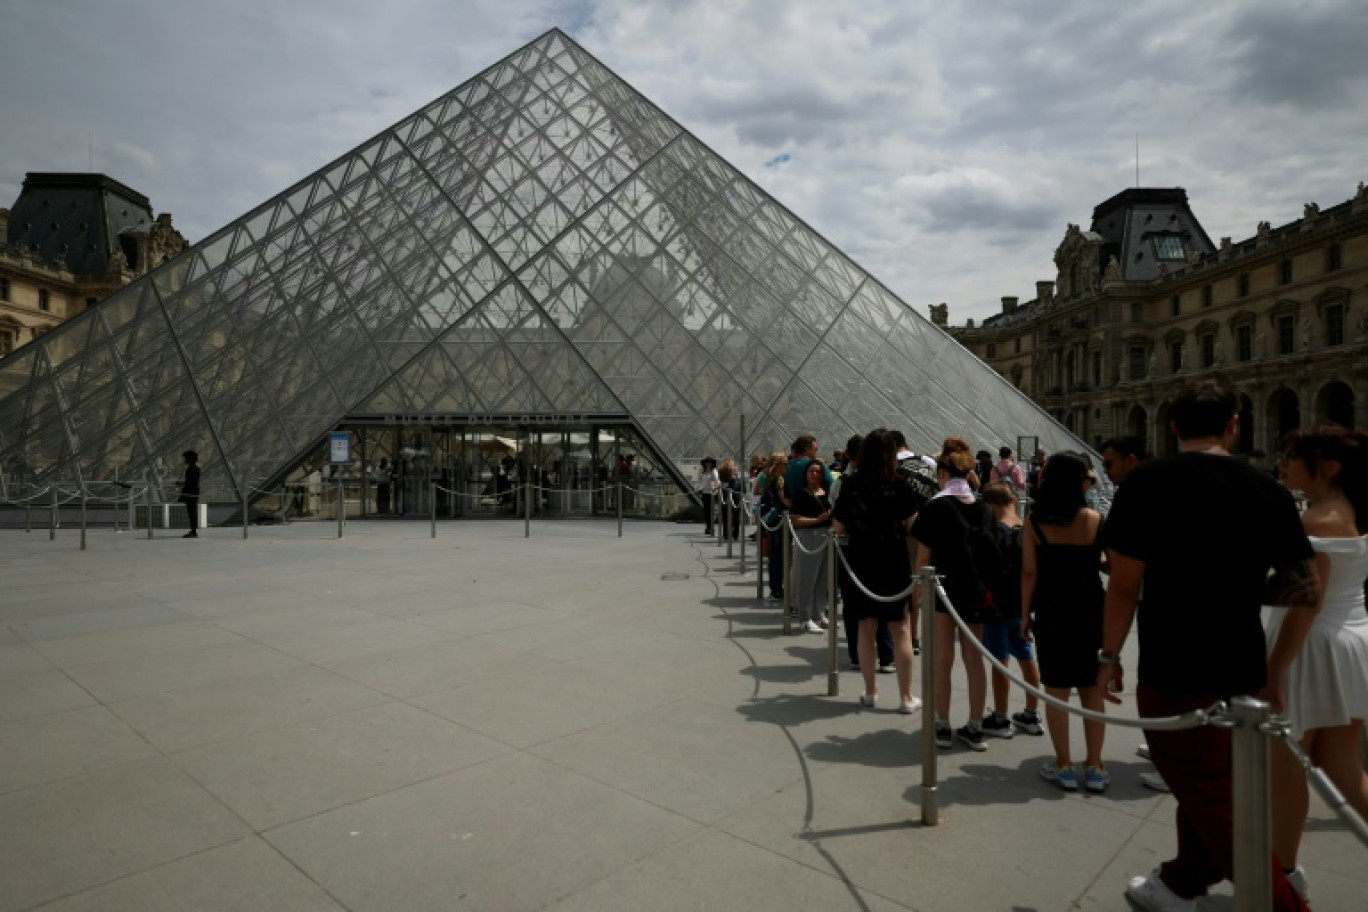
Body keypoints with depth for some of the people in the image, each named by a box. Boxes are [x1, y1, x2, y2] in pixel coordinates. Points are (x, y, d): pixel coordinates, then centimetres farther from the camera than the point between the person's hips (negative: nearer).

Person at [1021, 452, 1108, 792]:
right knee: (1092, 689, 12)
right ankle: (1095, 767, 18)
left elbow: (1029, 573, -7)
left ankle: (1064, 766, 13)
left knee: (1057, 690, 7)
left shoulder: (1035, 522, -8)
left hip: (1051, 612, -1)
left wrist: (1025, 613, 2)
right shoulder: (1095, 520, -7)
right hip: (1090, 610, 1)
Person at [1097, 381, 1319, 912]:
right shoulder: (1267, 491, 2)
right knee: (1213, 792, 23)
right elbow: (1307, 590, 6)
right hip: (1243, 671, 7)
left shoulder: (1148, 482, -13)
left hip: (1174, 674, -6)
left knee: (1215, 807, 7)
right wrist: (1278, 665, 17)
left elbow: (1125, 585, -14)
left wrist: (1109, 656, -2)